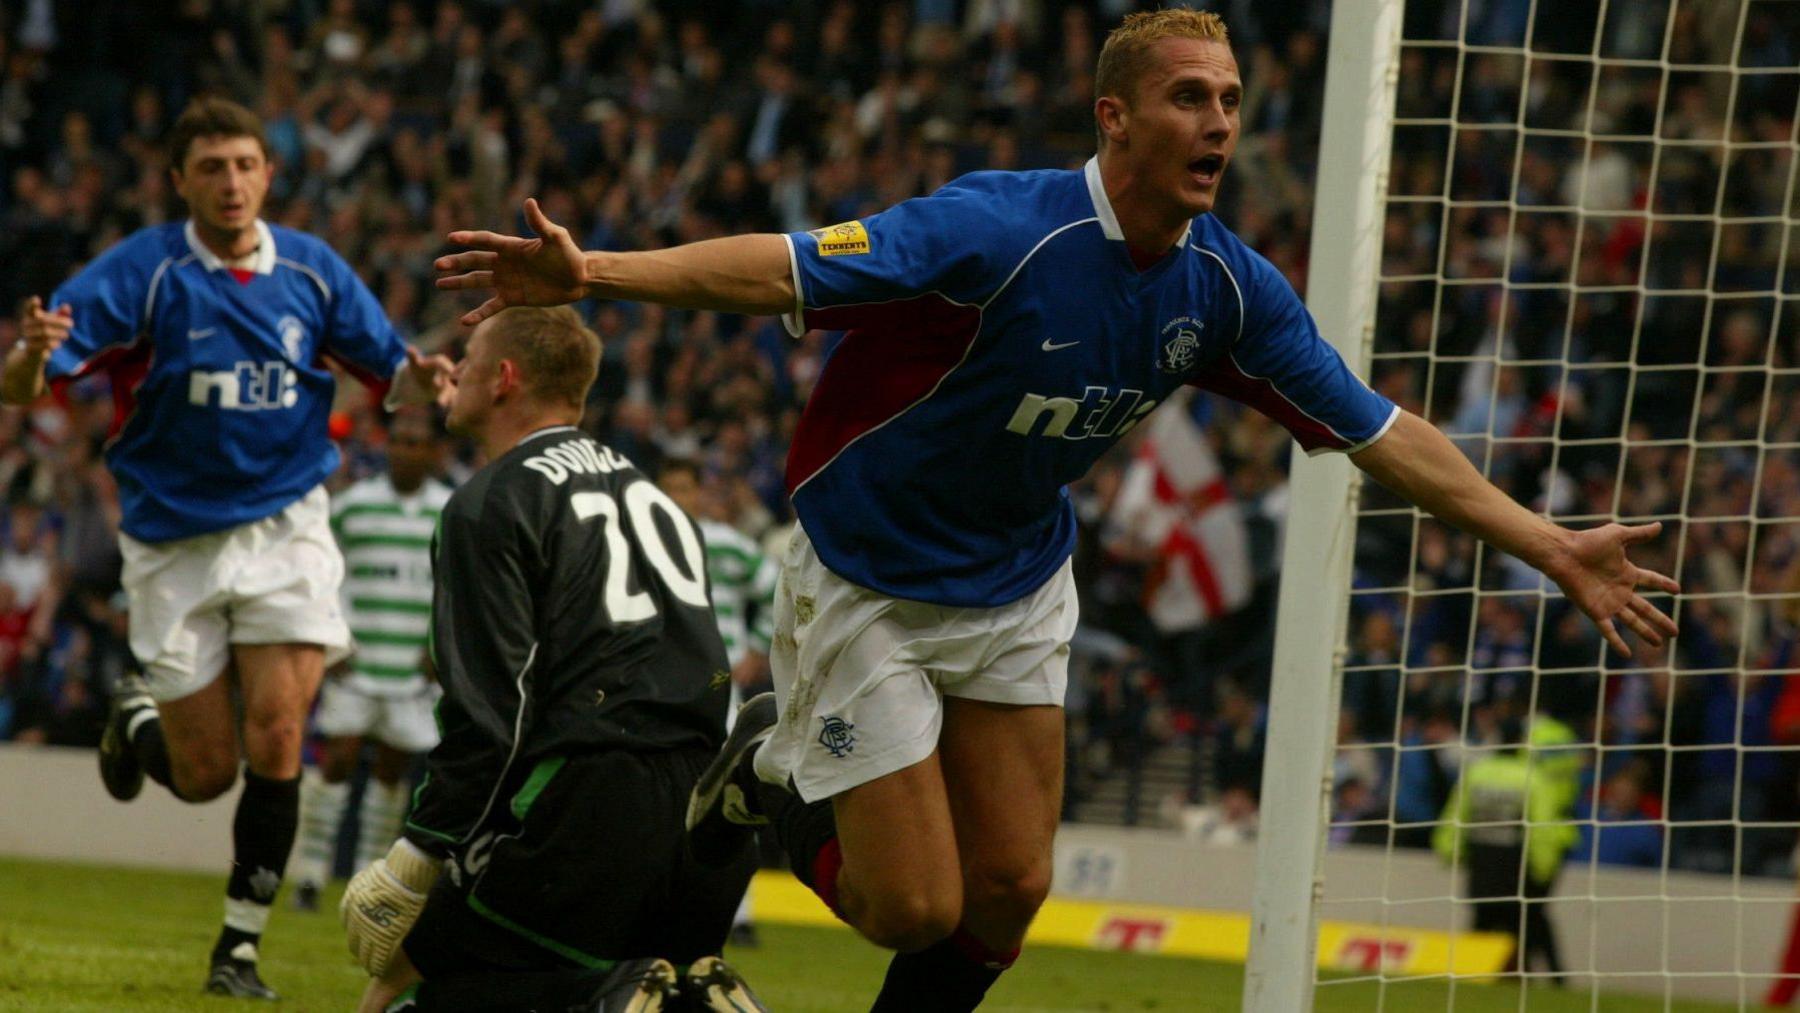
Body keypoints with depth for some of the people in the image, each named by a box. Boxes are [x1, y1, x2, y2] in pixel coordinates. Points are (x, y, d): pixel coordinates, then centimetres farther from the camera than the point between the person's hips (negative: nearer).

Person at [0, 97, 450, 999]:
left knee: (275, 738, -13)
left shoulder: (313, 271, -2)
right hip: (175, 543, -1)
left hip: (285, 527, 1)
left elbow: (389, 372, 9)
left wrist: (422, 378, -16)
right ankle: (138, 719, 40)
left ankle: (240, 944, 1)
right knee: (203, 775, 3)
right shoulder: (140, 272, -12)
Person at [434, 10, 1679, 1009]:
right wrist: (595, 271, -51)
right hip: (867, 590, -6)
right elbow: (786, 269, -37)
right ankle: (776, 772, 24)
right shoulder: (997, 232, -29)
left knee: (1008, 889, 3)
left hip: (1018, 589, 6)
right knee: (914, 908, -5)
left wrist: (1551, 547, -2)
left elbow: (1379, 432, -1)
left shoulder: (1227, 287, -9)